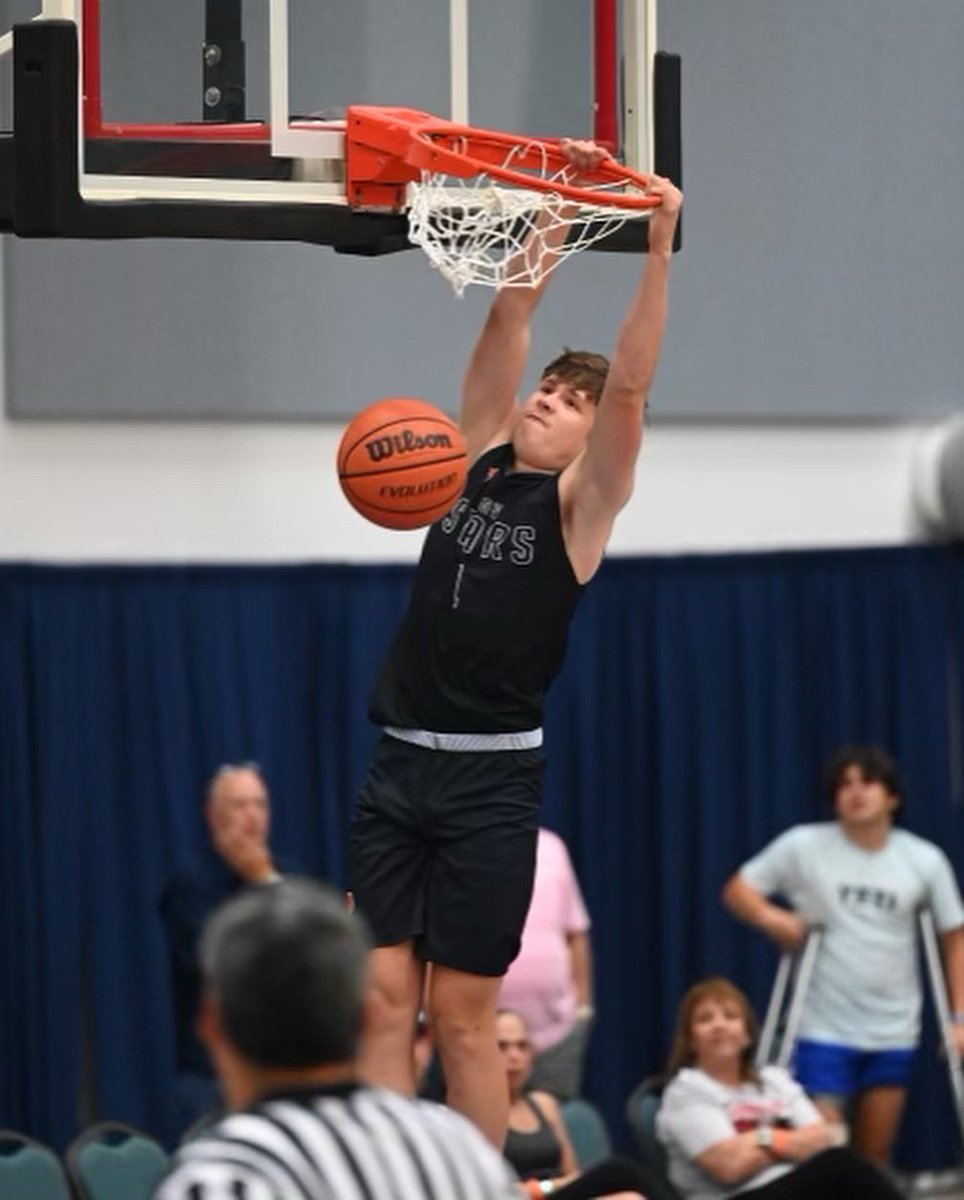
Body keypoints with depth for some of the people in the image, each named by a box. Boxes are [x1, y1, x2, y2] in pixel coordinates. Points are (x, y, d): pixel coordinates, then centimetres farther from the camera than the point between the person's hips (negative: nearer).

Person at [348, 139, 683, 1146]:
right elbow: (509, 318, 8)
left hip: (490, 776, -5)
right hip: (396, 765, 5)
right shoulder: (482, 459, 10)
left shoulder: (580, 501, -2)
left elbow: (631, 384, -14)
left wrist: (658, 242, -20)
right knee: (382, 1002, 0)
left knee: (462, 1015, -1)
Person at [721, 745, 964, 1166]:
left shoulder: (924, 861, 1)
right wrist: (771, 918, -20)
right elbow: (738, 890, 1)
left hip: (894, 1034, 2)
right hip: (824, 1031, -2)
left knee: (876, 1155, 8)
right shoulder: (804, 847, -4)